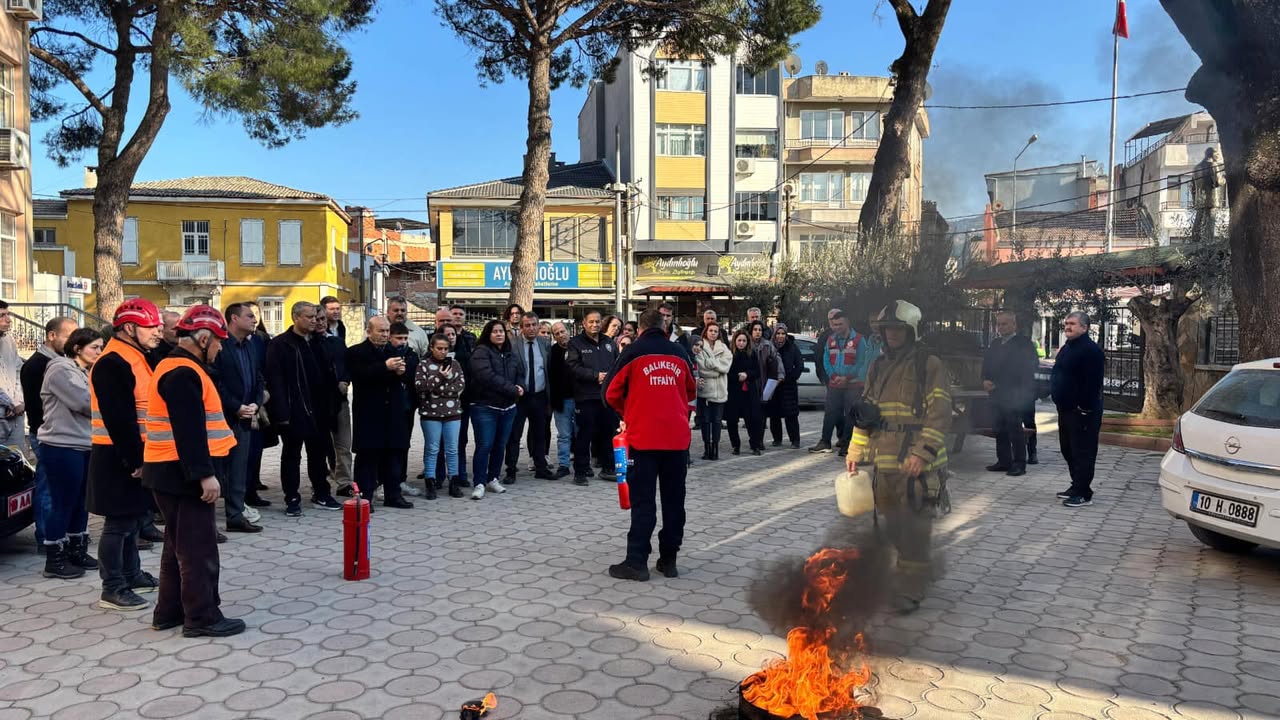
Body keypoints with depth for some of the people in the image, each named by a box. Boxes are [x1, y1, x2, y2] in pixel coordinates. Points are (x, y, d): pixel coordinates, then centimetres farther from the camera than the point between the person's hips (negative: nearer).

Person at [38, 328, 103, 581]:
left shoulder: (85, 372, 17)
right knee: (63, 504, -3)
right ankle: (54, 560, 6)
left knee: (80, 502, 13)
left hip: (84, 445, 9)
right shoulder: (61, 369, -12)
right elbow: (84, 402, -19)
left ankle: (77, 551, 23)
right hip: (62, 448, -9)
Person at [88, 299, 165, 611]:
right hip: (119, 458, -10)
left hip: (136, 453, 10)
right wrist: (135, 461, -22)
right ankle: (113, 587, 8)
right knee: (120, 521, -2)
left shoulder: (136, 358, 14)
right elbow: (120, 420, -23)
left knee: (135, 516, 18)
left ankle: (131, 575, 30)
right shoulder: (112, 364, -18)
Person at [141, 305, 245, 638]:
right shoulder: (184, 373, -18)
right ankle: (202, 617, 4)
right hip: (184, 472, -11)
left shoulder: (172, 367, 15)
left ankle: (169, 611, 26)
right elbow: (190, 431, -25)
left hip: (170, 471, 11)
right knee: (199, 548, -3)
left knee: (179, 544, 18)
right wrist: (205, 474, -25)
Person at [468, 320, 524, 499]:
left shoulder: (511, 355, 15)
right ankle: (479, 483, -3)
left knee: (500, 445, 11)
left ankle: (492, 479, 23)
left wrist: (520, 387, -6)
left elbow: (520, 374, 19)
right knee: (484, 445, -8)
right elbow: (488, 376, -20)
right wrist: (512, 390, -18)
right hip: (485, 407, -6)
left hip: (508, 408, 6)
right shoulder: (481, 352, -8)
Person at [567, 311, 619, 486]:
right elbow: (574, 367, -13)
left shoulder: (609, 343, 15)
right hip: (586, 397, -5)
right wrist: (595, 376, -17)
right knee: (584, 435, -3)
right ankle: (581, 471, 5)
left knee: (608, 432, 12)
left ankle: (608, 468, 24)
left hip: (608, 396, 5)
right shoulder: (576, 344, -1)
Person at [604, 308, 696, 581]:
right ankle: (669, 559, 15)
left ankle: (637, 561, -1)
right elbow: (691, 391, 21)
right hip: (677, 436, 3)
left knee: (643, 500, 0)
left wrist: (626, 412, 19)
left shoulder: (633, 352, -2)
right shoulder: (679, 352, 9)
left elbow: (612, 392, 1)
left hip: (643, 436, -3)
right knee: (674, 500, 10)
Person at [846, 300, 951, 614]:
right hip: (883, 462, 6)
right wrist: (855, 452, 15)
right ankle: (891, 581, 29)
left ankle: (911, 591, 6)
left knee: (913, 528, -3)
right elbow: (865, 413, 20)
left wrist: (922, 453, -21)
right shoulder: (878, 367, 15)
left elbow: (940, 414, -11)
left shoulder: (929, 365, -4)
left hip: (917, 463, -6)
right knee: (890, 524, 15)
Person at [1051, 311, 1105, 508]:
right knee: (1068, 450, 17)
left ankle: (1083, 494, -1)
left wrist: (1085, 407, -24)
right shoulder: (1067, 348, 15)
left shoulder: (1091, 350, -16)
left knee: (1082, 452, -5)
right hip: (1066, 409, 10)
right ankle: (1076, 486, 28)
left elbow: (1093, 382, -22)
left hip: (1082, 411, -10)